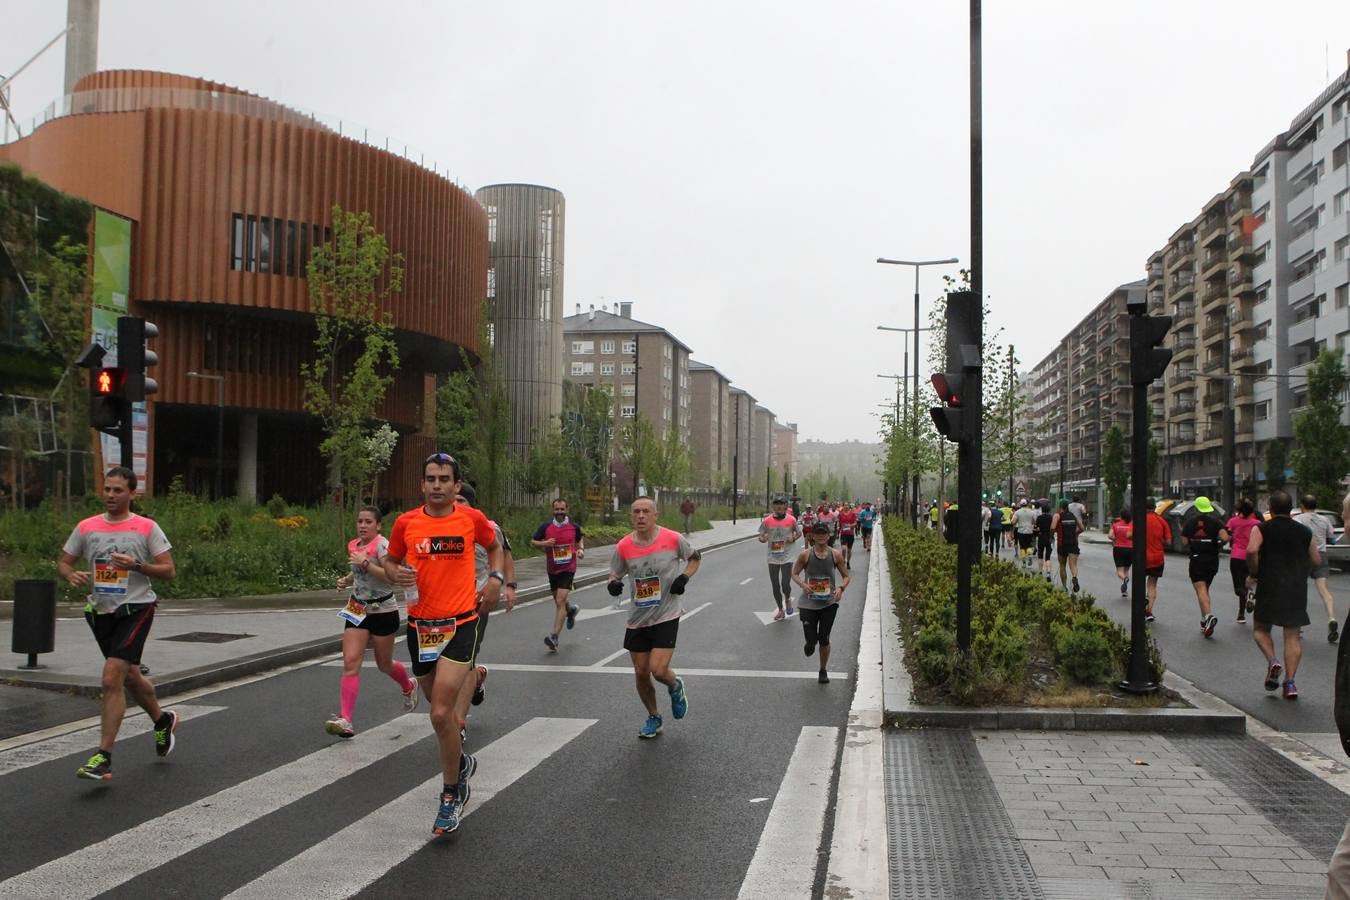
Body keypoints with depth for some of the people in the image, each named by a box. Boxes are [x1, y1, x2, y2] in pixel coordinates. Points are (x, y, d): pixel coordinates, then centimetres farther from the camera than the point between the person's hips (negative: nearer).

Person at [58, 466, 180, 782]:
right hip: (101, 611, 5)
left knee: (112, 679, -16)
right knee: (129, 677, 18)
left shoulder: (147, 528, -4)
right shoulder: (86, 527, 6)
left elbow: (169, 571, -4)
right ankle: (163, 720, 44)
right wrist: (72, 575, -9)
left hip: (135, 610, -5)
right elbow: (63, 562, 13)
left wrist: (136, 565, -20)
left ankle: (103, 757, -11)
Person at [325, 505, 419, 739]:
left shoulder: (382, 545, -15)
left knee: (384, 664, 11)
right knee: (350, 662, -10)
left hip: (383, 611, -5)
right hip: (357, 609, 5)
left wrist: (366, 563, -29)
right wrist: (346, 580, 5)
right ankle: (345, 720, -14)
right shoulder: (353, 545, 7)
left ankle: (409, 687, 44)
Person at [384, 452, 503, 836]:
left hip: (460, 624, -3)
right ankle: (462, 762, 46)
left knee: (441, 713, -14)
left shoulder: (473, 519, -4)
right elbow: (390, 561, 13)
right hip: (420, 625, 3)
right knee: (441, 710, 17)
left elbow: (494, 546, 17)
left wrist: (496, 578, 1)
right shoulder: (405, 522, -1)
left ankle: (451, 795, 4)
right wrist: (397, 575, -9)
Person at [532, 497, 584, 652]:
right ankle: (571, 610, 53)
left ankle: (554, 637, -17)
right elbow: (532, 542, 6)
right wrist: (544, 543, -14)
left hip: (568, 569, -3)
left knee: (560, 601, -15)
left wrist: (581, 549, -2)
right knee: (558, 601, 17)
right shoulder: (545, 527, -3)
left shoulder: (574, 527, -2)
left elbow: (580, 540, 18)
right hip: (552, 569, 3)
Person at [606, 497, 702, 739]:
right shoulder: (623, 546, -5)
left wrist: (685, 577, -9)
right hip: (637, 618, 3)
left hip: (667, 616, -3)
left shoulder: (673, 539, -10)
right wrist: (613, 583, -14)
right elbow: (614, 573, 9)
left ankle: (676, 687, 24)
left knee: (658, 670, -13)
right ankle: (653, 718, 32)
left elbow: (695, 557, 9)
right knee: (641, 673, 8)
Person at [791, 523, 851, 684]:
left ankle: (823, 671, 21)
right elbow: (794, 573, 5)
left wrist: (841, 588, -14)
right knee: (811, 639, -4)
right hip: (809, 602, 0)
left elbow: (846, 576, 7)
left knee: (824, 639, 1)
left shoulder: (836, 555, -1)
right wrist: (802, 584, -15)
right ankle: (810, 645, 36)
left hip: (829, 602, 0)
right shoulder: (805, 555, -3)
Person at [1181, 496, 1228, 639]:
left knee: (1201, 590, -11)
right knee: (1205, 589, 16)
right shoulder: (1216, 521, -1)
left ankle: (1209, 615, -35)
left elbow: (1185, 542, 0)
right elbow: (1225, 537, -14)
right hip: (1212, 560, 3)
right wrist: (1220, 544, 7)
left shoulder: (1190, 522, 1)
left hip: (1196, 559, -2)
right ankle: (1204, 622, 19)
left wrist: (1183, 531, 17)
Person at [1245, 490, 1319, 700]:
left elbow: (1251, 550, -19)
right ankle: (1290, 682, -3)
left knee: (1260, 629, 14)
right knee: (1293, 636, 5)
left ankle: (1272, 660, -11)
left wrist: (1253, 574, -6)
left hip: (1269, 587, -2)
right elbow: (1316, 559, 11)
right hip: (1297, 589, 3)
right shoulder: (1304, 531, 9)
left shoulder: (1261, 529, -2)